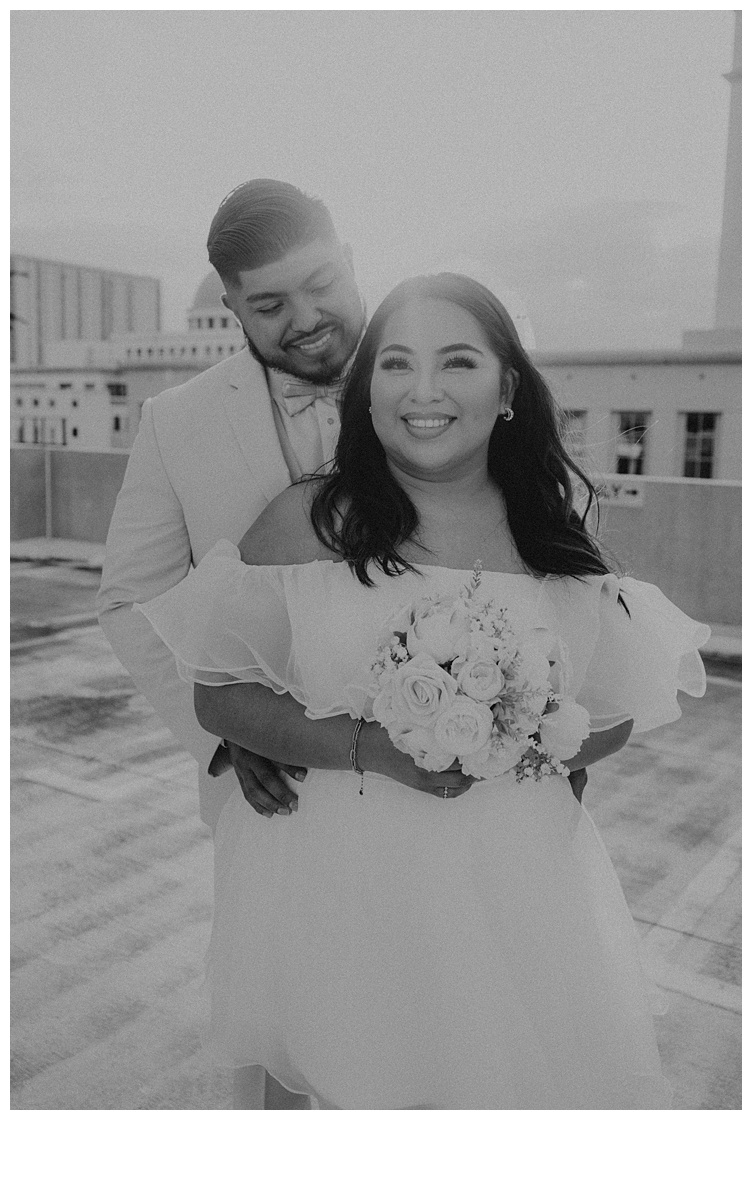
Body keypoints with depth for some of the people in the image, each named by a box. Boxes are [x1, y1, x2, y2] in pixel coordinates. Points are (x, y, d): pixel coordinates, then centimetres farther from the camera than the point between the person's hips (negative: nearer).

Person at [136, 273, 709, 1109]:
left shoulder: (553, 531, 0)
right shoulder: (309, 521, -7)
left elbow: (616, 714, 5)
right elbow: (219, 695, -7)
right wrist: (374, 748, -19)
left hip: (517, 875, 2)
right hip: (344, 876, -1)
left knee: (526, 1075, 14)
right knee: (364, 1085, 14)